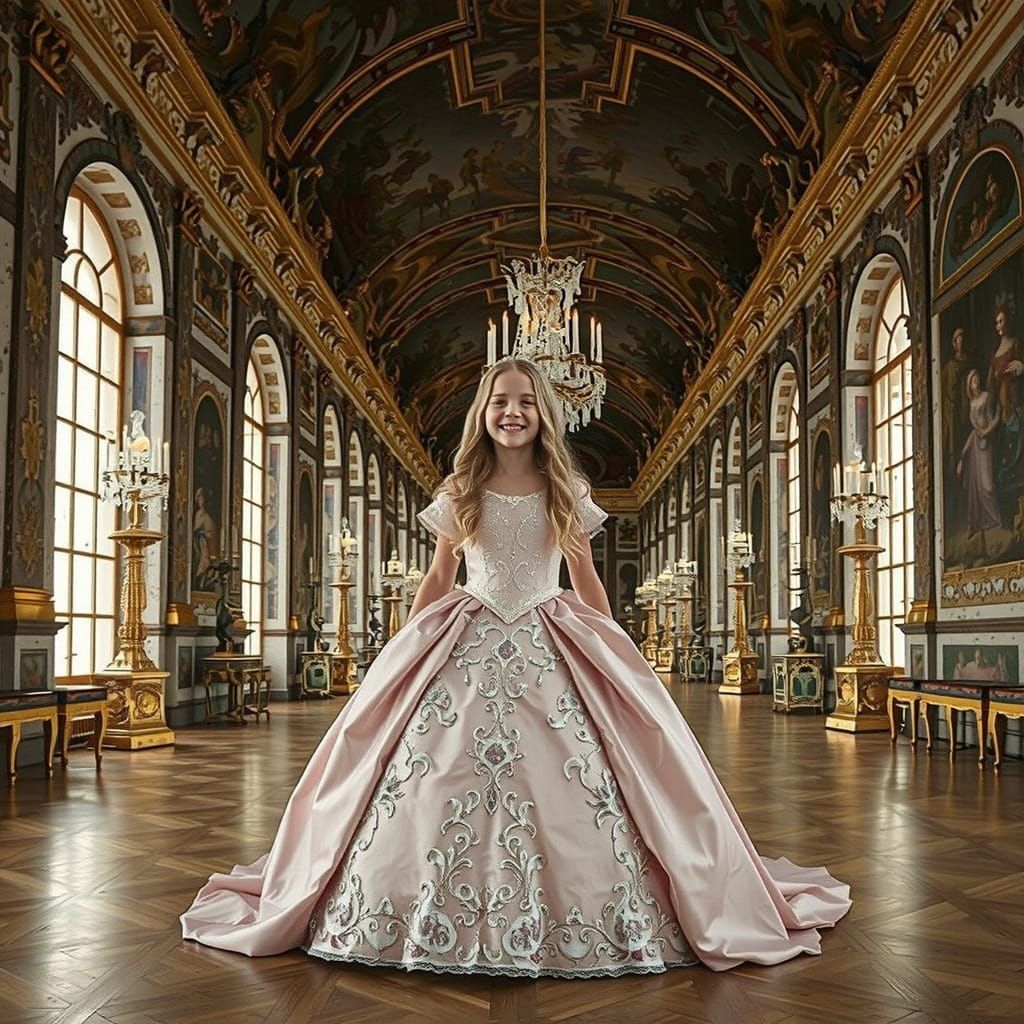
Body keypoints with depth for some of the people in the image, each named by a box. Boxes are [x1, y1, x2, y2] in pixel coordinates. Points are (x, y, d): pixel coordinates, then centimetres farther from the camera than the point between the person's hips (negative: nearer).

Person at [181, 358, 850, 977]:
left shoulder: (566, 492, 7)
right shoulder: (459, 492, 7)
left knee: (570, 776, -11)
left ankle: (577, 919, 4)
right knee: (439, 773, -9)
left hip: (550, 647, 0)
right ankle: (440, 918, 6)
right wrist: (407, 654, 9)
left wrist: (612, 651, 9)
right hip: (466, 647, 1)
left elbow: (587, 581, 12)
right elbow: (437, 580, 12)